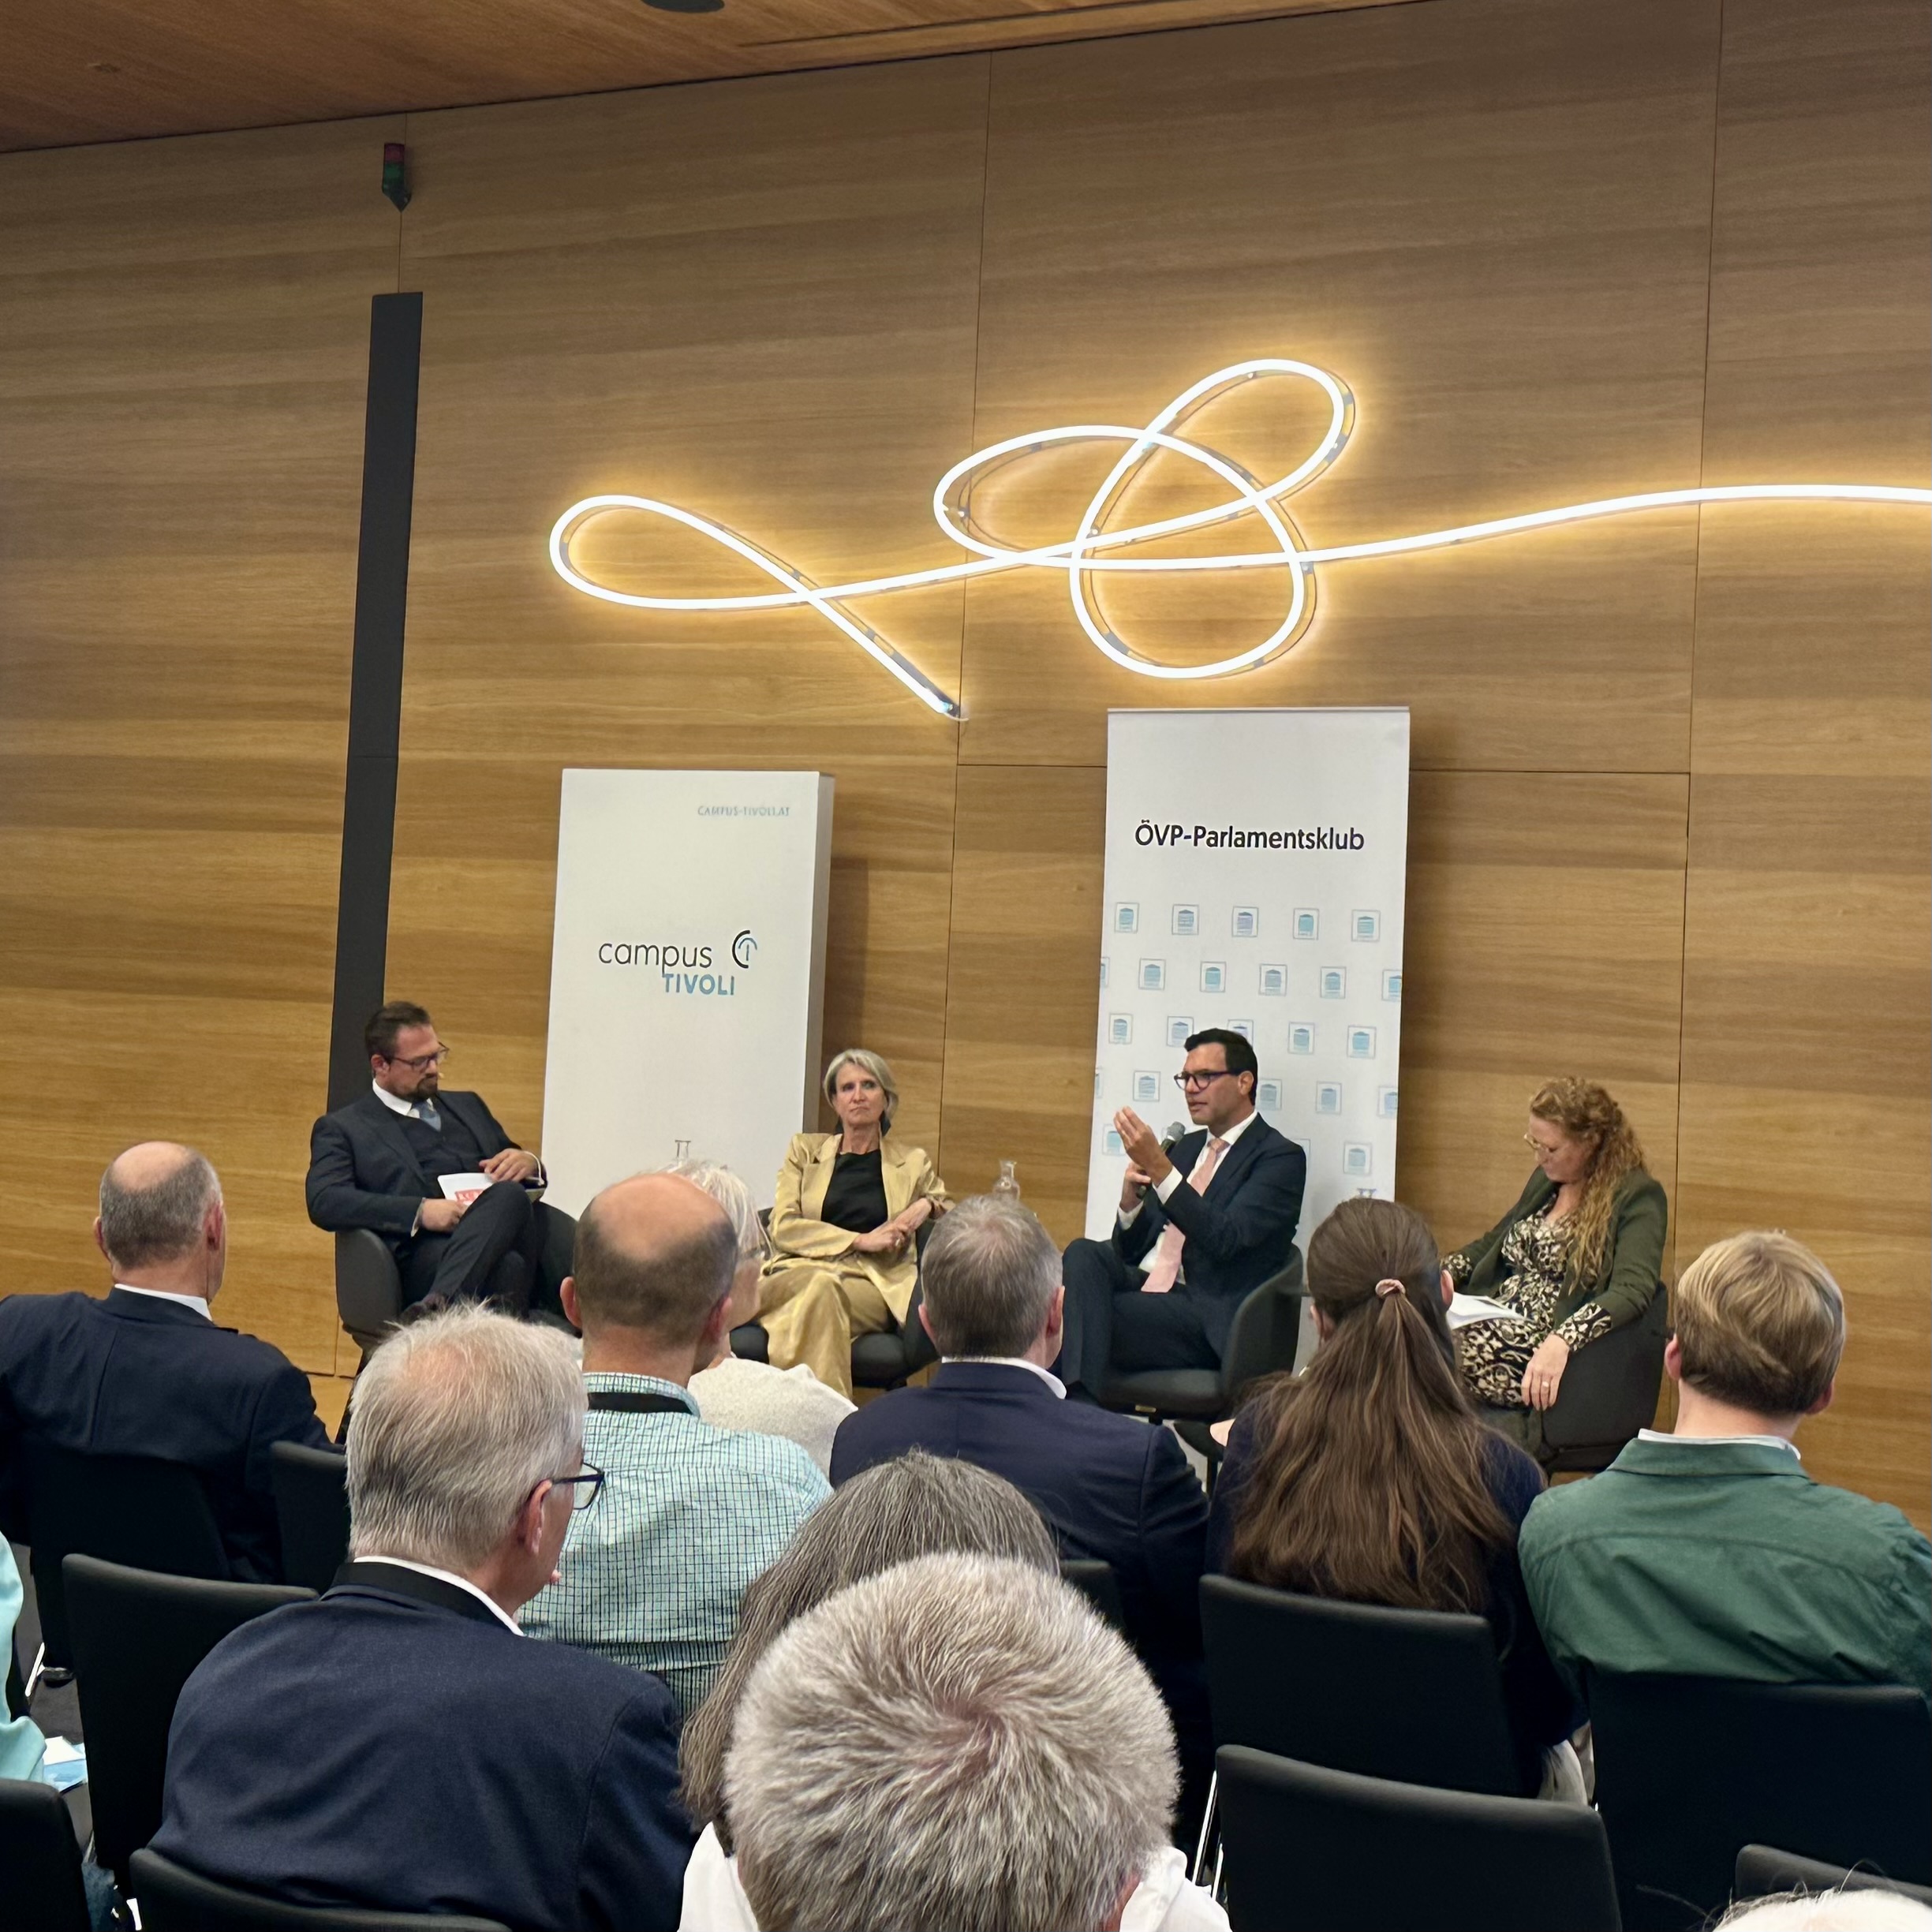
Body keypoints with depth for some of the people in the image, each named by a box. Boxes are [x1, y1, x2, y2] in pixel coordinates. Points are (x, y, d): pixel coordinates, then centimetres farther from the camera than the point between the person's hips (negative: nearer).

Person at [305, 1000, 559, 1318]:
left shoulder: (468, 1106, 34)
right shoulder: (342, 1128, 17)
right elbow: (324, 1203, -1)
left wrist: (528, 1163, 8)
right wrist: (420, 1212, -14)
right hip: (425, 1252, -5)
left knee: (509, 1194, -35)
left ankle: (437, 1307, -46)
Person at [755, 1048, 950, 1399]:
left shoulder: (913, 1163, 20)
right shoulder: (805, 1150, 19)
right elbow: (783, 1228, 5)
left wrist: (929, 1204, 2)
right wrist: (861, 1240, -7)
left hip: (875, 1285, 0)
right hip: (802, 1270, 0)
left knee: (825, 1292, -36)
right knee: (819, 1283, -38)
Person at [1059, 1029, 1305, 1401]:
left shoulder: (1281, 1158, 0)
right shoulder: (1186, 1147, 22)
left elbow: (1225, 1240, -17)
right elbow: (1131, 1248, 19)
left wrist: (1159, 1166, -23)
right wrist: (1131, 1195, -3)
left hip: (1206, 1318, -7)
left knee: (1080, 1316, -29)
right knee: (1084, 1254, -26)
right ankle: (1080, 1399, -36)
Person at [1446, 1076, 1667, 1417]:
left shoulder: (1636, 1197, -4)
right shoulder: (1546, 1180, 19)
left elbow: (1631, 1291, -18)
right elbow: (1492, 1243, 31)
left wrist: (1561, 1341, -34)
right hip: (1495, 1323, 7)